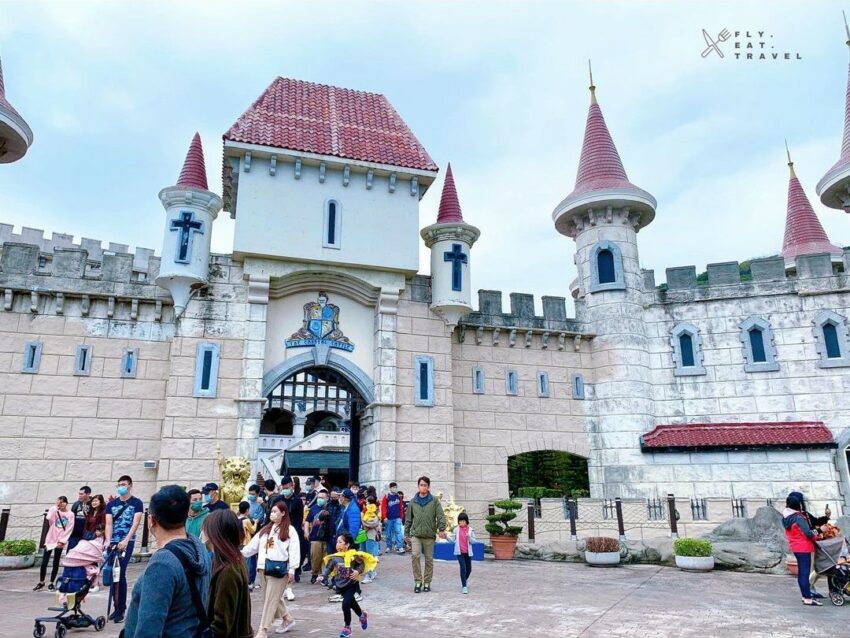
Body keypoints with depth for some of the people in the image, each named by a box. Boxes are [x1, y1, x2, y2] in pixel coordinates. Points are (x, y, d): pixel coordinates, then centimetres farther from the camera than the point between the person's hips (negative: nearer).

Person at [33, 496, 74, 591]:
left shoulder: (70, 514, 0)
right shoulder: (55, 511, 4)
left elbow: (69, 529, -3)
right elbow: (49, 518, -18)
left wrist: (62, 541, -9)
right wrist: (55, 506, -13)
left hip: (60, 541, -1)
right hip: (50, 540, 1)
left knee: (55, 563, 5)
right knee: (44, 562, 0)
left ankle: (51, 583, 15)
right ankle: (41, 582, 17)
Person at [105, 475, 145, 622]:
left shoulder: (137, 503, -1)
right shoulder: (111, 504, 10)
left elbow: (136, 523, -10)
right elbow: (108, 524, 2)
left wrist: (126, 540, -22)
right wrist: (108, 541, -14)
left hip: (127, 542, -4)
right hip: (113, 542, 4)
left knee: (120, 574, -10)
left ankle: (121, 608, -2)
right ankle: (117, 607, 18)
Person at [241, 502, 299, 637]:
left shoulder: (289, 530, -4)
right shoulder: (265, 529, 16)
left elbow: (294, 551, -9)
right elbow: (253, 545, 13)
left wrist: (291, 570, -14)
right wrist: (241, 553, 0)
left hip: (279, 567, -7)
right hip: (264, 566, 7)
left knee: (271, 599, -4)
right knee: (273, 597, 15)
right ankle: (288, 620, 32)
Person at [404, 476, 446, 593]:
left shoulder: (434, 501, 1)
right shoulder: (413, 501, 6)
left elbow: (440, 515, -4)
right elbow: (408, 518, 11)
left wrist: (441, 529, -17)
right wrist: (407, 533, 11)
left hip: (429, 535, 0)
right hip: (416, 534, 0)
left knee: (429, 559, 6)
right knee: (415, 555, -17)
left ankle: (427, 583, 21)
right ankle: (418, 581, -3)